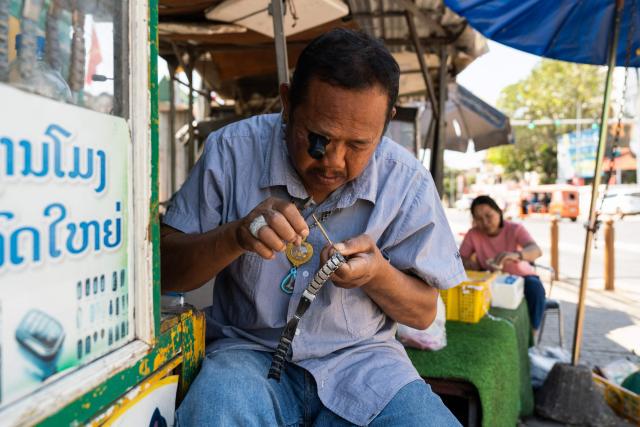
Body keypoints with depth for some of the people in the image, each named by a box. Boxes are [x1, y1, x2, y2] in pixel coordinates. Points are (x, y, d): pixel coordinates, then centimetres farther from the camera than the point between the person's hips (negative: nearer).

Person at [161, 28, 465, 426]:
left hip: (361, 358, 2)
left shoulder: (406, 182, -9)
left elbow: (424, 312, 0)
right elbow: (165, 270, -6)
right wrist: (236, 236, -27)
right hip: (250, 351, -2)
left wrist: (378, 274, -22)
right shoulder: (233, 151, -11)